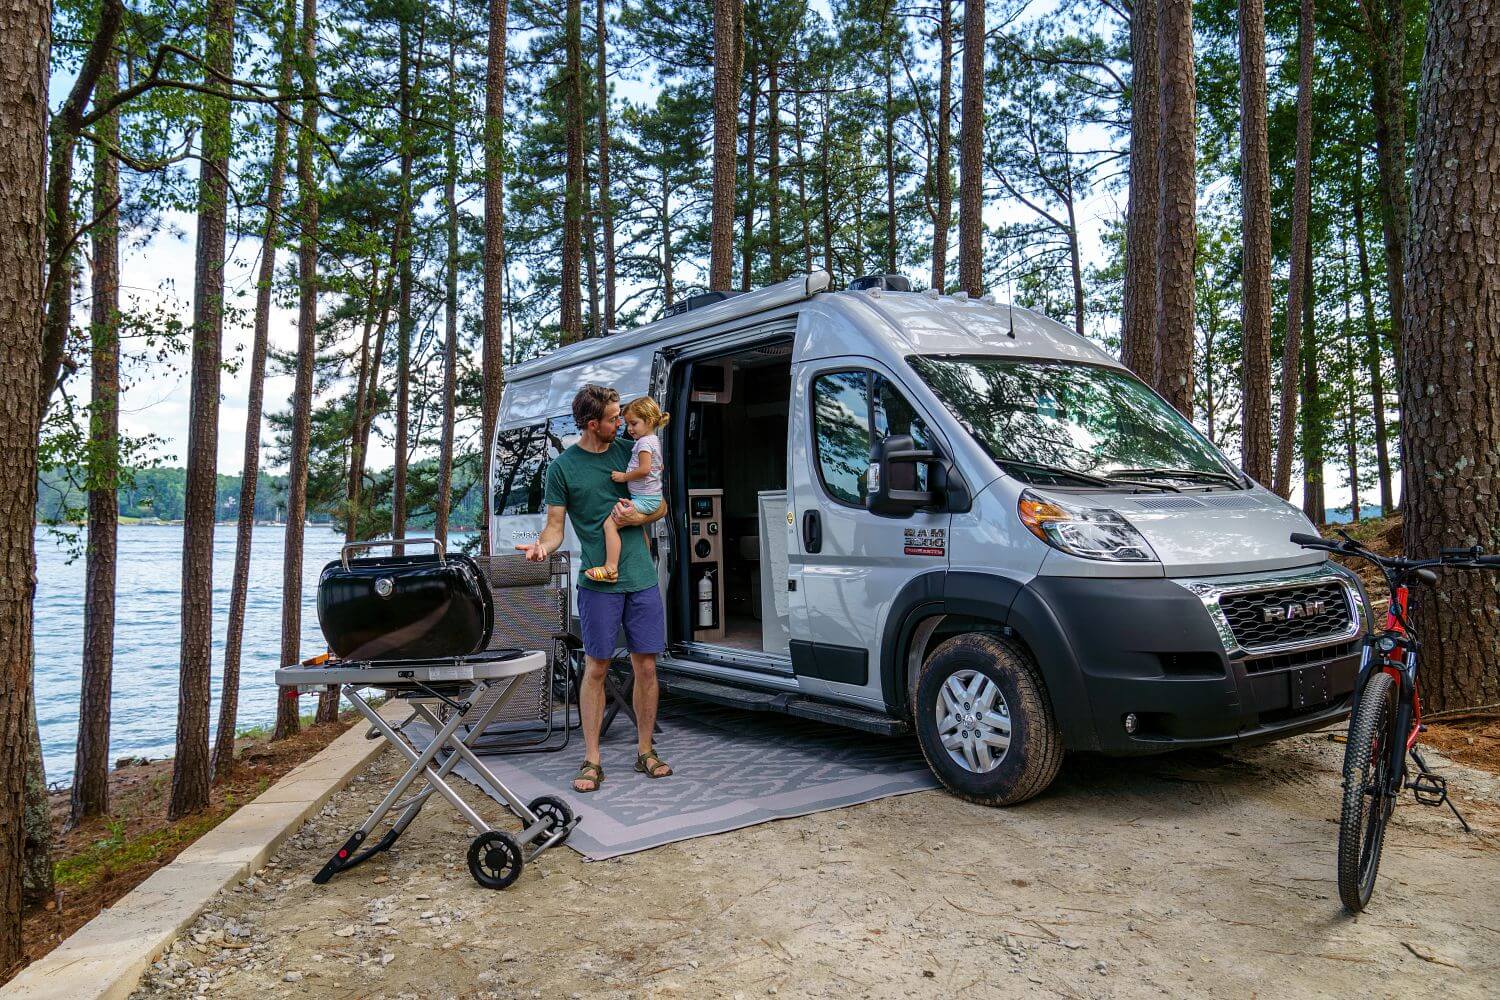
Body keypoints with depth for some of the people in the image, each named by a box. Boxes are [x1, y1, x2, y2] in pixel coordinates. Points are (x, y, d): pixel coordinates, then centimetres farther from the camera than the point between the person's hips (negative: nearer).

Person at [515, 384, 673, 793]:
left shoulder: (630, 451, 9)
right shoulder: (562, 467, 0)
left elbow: (661, 505, 14)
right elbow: (555, 525, 1)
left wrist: (638, 517, -8)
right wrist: (542, 545, -22)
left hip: (642, 579, 3)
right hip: (598, 582, -3)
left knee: (646, 667, 7)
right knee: (596, 668, 1)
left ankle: (645, 751, 20)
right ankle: (592, 761, 10)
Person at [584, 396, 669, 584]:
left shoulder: (644, 442, -15)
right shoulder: (654, 440, 16)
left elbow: (644, 469, -27)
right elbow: (659, 467, 28)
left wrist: (624, 477, -15)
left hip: (644, 499, -11)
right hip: (652, 498, 11)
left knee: (610, 523, -19)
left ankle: (611, 568, -26)